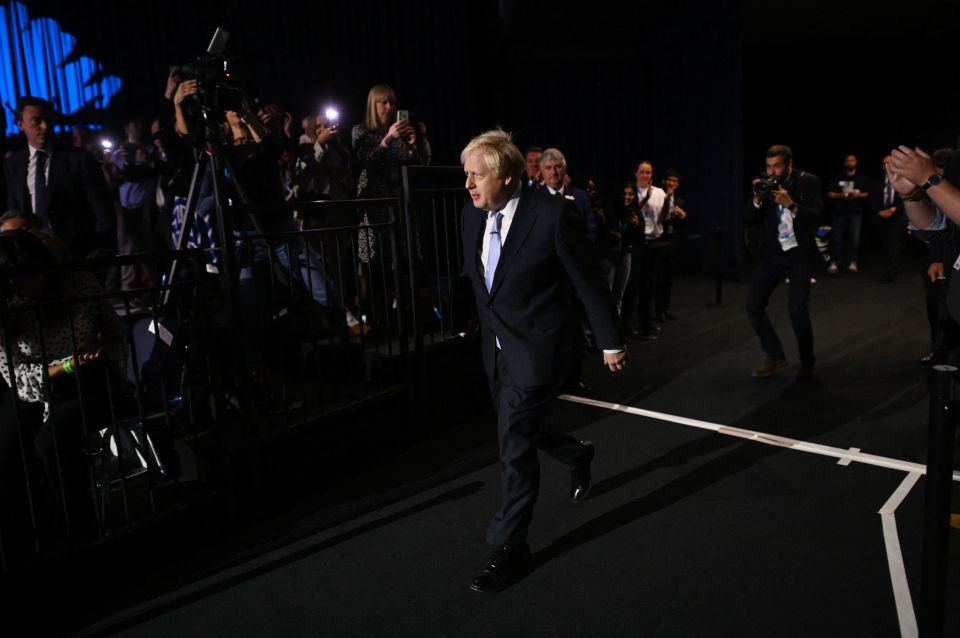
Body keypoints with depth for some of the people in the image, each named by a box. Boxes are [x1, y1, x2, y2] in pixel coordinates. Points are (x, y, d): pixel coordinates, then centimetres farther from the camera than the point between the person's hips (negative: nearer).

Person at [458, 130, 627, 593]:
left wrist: (610, 341, -5)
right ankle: (577, 455, 52)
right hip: (496, 346, 7)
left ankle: (510, 547, 13)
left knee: (515, 442, -5)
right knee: (519, 431, 21)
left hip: (537, 348, -7)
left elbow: (588, 281, -11)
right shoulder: (472, 214, 1)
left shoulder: (553, 214, -19)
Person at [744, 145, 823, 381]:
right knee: (753, 305, -3)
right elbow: (749, 221, -3)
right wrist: (757, 199, -19)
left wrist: (791, 205, -30)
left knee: (797, 309, -12)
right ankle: (775, 355, 16)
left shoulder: (808, 182, -8)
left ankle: (807, 363, 11)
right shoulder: (764, 183, 1)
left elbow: (816, 217, -16)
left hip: (799, 254, -4)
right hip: (771, 253, 4)